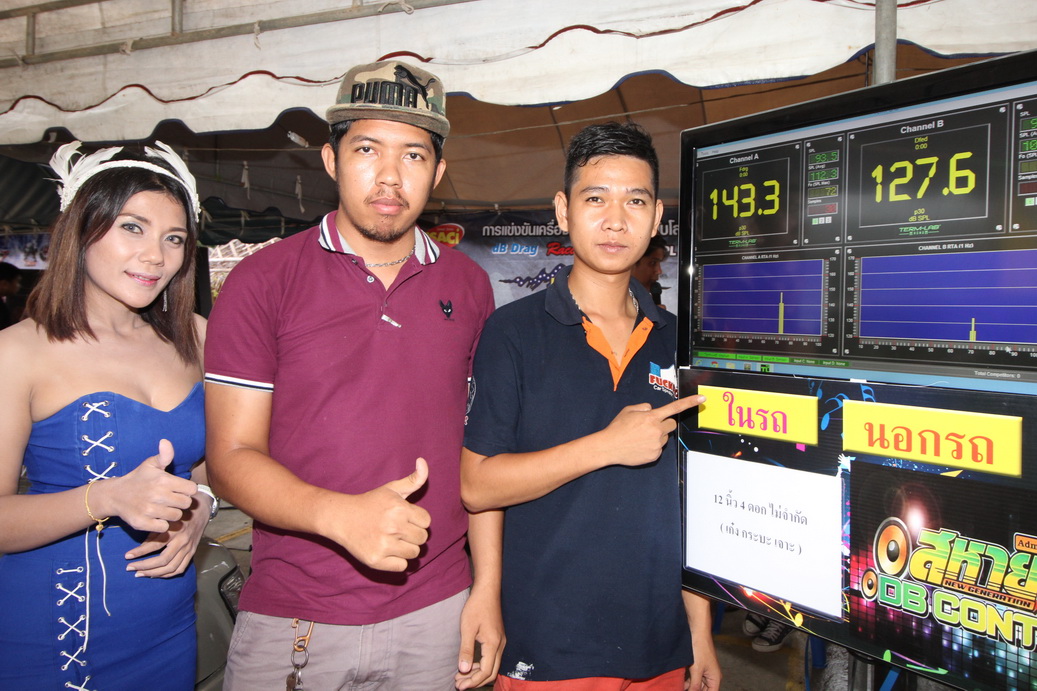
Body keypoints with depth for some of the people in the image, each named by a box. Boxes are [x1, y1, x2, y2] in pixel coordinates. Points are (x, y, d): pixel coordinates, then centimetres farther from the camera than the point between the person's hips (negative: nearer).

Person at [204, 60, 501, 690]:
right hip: (291, 621, -2)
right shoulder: (262, 282, -6)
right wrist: (341, 515, -26)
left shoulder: (469, 287, 3)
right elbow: (232, 457, -9)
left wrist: (487, 584, 2)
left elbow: (477, 445, 7)